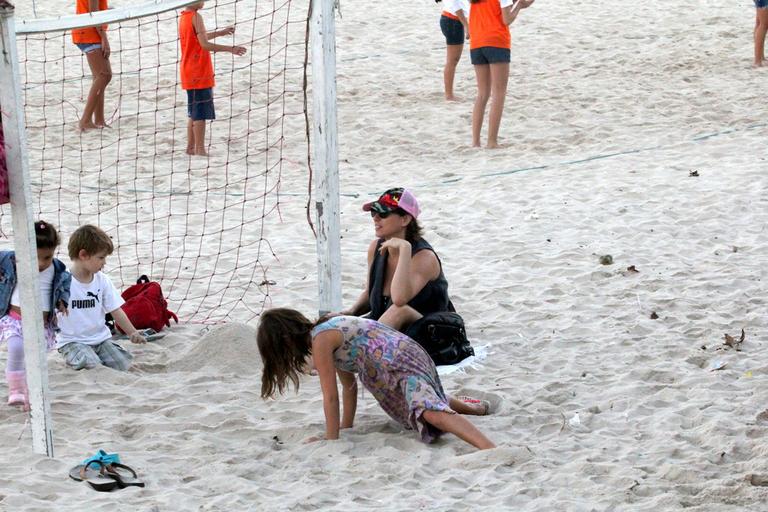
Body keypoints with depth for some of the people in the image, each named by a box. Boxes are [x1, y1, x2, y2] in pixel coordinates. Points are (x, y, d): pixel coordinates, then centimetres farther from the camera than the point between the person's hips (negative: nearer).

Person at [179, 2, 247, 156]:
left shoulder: (184, 16, 12)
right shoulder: (196, 17, -16)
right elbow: (205, 44, -22)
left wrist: (219, 33, 33)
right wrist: (230, 49, -19)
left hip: (189, 73, 9)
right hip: (199, 74, -9)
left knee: (194, 113, 15)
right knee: (201, 114, -6)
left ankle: (191, 148, 18)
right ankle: (200, 149, -6)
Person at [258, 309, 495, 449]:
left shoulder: (320, 340, -11)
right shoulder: (330, 331, 18)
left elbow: (330, 397, -11)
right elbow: (349, 387, 24)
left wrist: (331, 440, -5)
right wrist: (346, 428, 25)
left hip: (403, 364, -11)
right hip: (413, 357, 11)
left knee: (431, 413, -34)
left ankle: (492, 450, -52)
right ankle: (477, 407, 59)